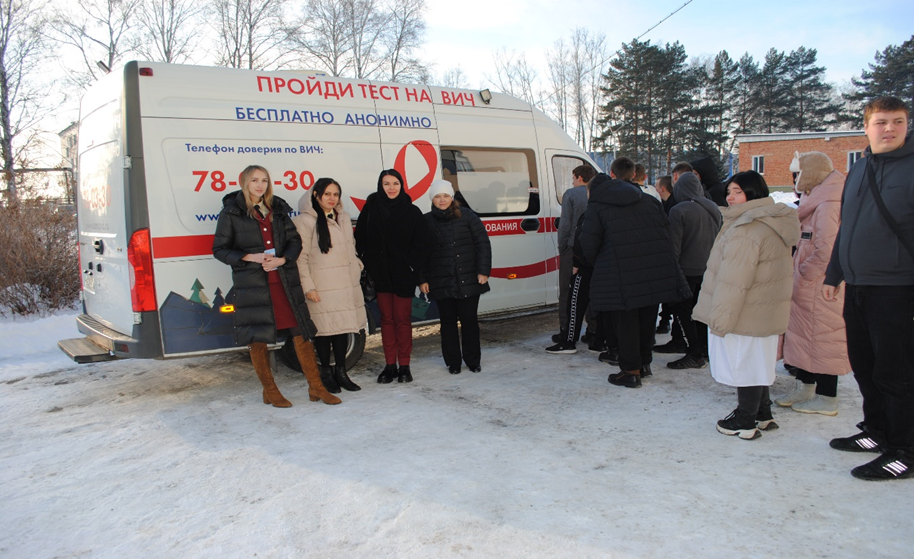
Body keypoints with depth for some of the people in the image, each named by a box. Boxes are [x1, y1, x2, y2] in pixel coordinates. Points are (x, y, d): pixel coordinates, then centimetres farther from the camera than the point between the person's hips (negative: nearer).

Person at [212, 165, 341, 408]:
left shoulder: (278, 209, 12)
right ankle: (270, 391, 19)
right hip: (252, 284, -3)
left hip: (284, 280, 3)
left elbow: (294, 240, 10)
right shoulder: (231, 212, 1)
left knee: (301, 332, 2)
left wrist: (282, 260, -9)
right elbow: (219, 249, 0)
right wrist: (250, 257, -14)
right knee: (257, 337, 3)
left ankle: (316, 388, 10)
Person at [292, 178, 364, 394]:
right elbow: (301, 257, -10)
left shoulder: (344, 218, 13)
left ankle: (341, 372, 21)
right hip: (321, 287, -6)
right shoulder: (305, 221, -8)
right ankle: (326, 373, 15)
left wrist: (356, 266, 15)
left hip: (346, 285, 6)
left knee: (343, 327, 9)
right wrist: (308, 287, -13)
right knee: (324, 329, 0)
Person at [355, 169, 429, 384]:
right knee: (386, 319, 8)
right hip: (381, 273, 2)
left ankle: (404, 366, 10)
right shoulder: (371, 208, 4)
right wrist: (367, 263, -5)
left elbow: (419, 243, 0)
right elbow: (361, 239, 4)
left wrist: (413, 266, -10)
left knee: (402, 319, 1)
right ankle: (390, 365, 14)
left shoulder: (412, 212, -1)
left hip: (403, 273, -2)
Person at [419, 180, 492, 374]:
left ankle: (473, 360, 19)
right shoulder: (426, 221, 5)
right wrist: (422, 279, 1)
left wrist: (483, 271, -5)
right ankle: (453, 362, 17)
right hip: (441, 283, 1)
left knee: (469, 320, 5)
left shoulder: (467, 216, 2)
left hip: (468, 280, -1)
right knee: (448, 321, 6)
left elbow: (483, 244, 1)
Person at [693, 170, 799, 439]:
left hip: (747, 316, -10)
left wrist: (720, 317, -18)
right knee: (756, 364, 18)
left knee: (744, 364, 0)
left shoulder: (747, 229, -21)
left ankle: (745, 422, 10)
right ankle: (762, 414, 29)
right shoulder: (773, 222, 13)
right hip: (766, 312, 10)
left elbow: (734, 280, -23)